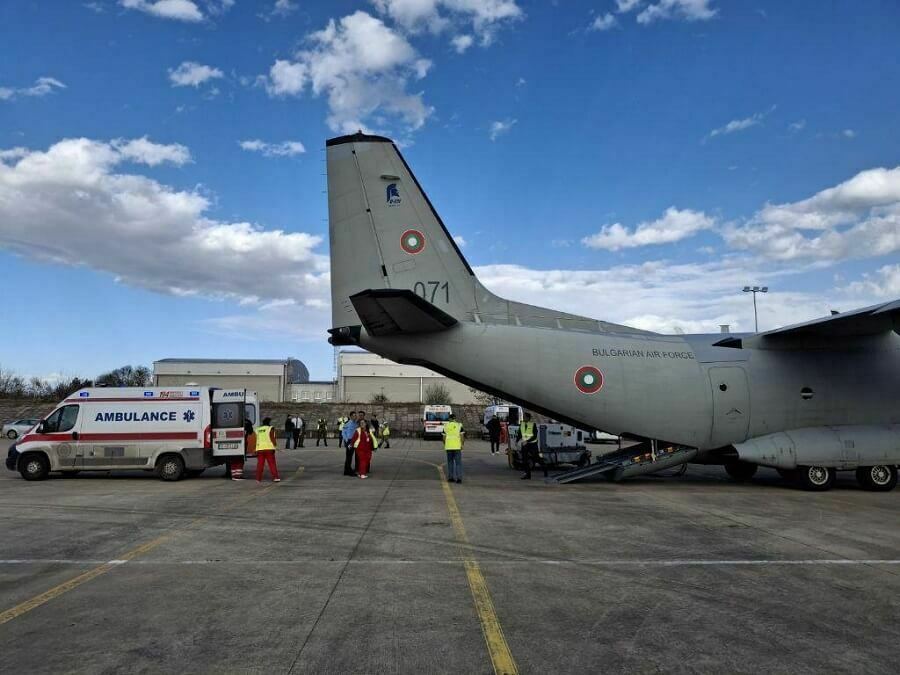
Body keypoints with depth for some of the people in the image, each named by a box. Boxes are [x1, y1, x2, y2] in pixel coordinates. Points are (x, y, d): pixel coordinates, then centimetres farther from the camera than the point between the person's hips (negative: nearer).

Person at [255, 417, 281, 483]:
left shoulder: (258, 429, 14)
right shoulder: (270, 428, -1)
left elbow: (256, 440, 13)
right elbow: (272, 438, -9)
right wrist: (275, 445, 2)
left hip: (259, 449, 4)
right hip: (268, 448, -4)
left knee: (260, 464, 7)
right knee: (272, 463, -1)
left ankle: (258, 479, 7)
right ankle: (275, 477, -5)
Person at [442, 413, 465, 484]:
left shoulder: (446, 426, 5)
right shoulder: (459, 425, -1)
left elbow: (444, 437, 4)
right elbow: (462, 436, -6)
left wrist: (445, 445, 16)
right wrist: (462, 445, 3)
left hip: (448, 446, 2)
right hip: (457, 446, -2)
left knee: (450, 462, 12)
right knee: (458, 462, 1)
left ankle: (450, 477, 11)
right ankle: (459, 478, -6)